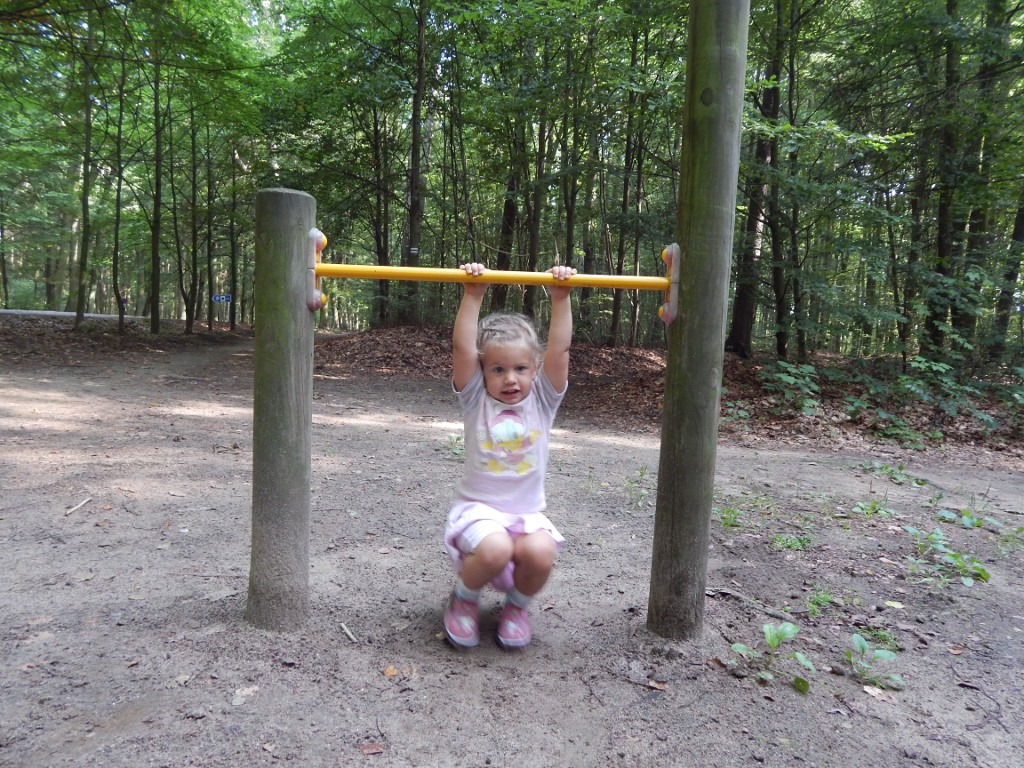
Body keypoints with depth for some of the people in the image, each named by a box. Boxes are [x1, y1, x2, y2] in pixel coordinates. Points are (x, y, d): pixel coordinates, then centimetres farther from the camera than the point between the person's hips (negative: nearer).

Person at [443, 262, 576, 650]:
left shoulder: (542, 400, 3)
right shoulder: (476, 399, -1)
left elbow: (559, 349, -8)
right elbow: (462, 349, -14)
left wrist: (560, 298, -15)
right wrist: (473, 295, -19)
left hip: (527, 513, 2)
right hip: (478, 507, -2)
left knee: (540, 553, -29)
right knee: (495, 549, -33)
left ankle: (518, 605, 6)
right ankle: (463, 599, 3)